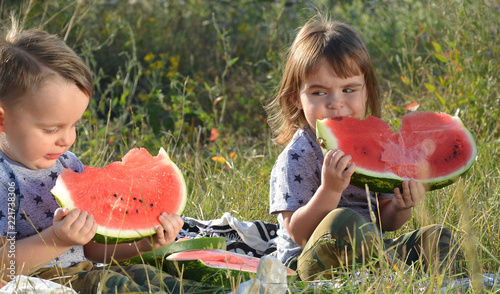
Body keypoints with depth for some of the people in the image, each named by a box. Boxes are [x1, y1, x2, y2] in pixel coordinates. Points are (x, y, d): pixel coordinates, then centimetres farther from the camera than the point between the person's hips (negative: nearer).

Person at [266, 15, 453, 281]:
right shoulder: (296, 158, -12)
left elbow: (383, 223, 11)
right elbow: (299, 234, -19)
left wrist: (400, 208, -13)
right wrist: (330, 189, -33)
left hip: (368, 254, 6)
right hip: (311, 267, -6)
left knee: (437, 236, -11)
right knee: (342, 221, -35)